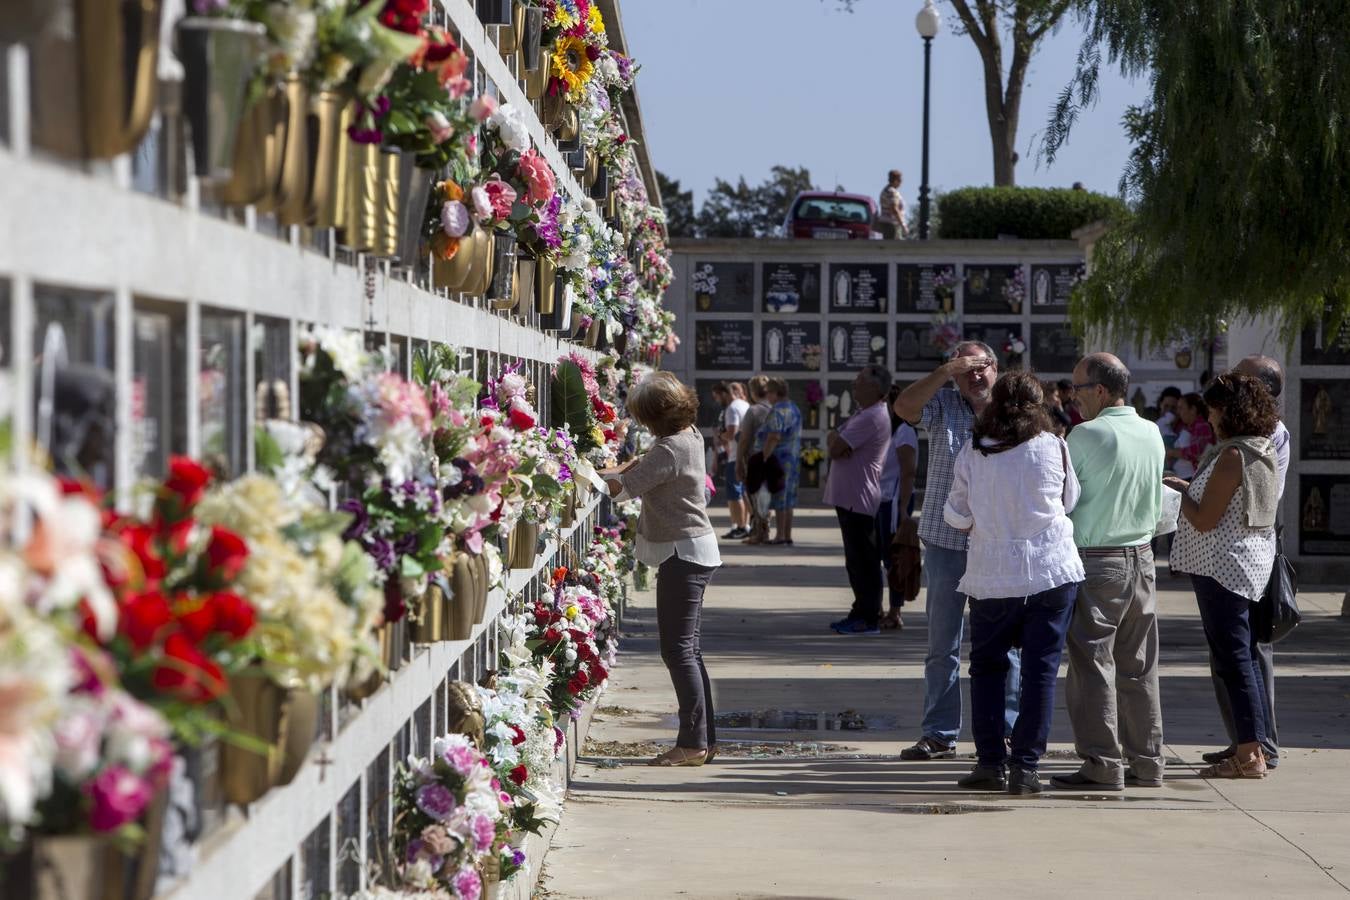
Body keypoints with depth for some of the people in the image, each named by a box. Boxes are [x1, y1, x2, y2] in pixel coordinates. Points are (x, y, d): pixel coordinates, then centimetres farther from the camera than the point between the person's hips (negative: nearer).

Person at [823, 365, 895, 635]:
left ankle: (868, 618, -4)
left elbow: (836, 449, -20)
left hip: (859, 499, -11)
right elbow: (833, 441, 14)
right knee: (857, 560, 15)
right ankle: (861, 612, 22)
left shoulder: (872, 418, -17)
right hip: (849, 498, 11)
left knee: (863, 560, -7)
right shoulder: (863, 414, 18)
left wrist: (835, 440, 2)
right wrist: (835, 438, -9)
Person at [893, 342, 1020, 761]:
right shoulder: (942, 405, 3)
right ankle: (939, 735, 13)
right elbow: (904, 407, -17)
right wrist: (945, 372, -24)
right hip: (945, 542, 1)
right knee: (942, 644, 7)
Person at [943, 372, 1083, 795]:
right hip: (1053, 570, -1)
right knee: (1040, 669, 3)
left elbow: (956, 515, 5)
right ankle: (1025, 766, 0)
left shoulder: (973, 451, -1)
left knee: (987, 666, 14)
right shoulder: (1053, 447, -2)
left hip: (991, 575, 1)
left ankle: (991, 761, 11)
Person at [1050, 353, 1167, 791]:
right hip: (1142, 556, 7)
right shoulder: (1152, 433, 6)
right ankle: (1146, 762, 15)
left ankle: (1103, 765, -4)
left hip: (1095, 560, -7)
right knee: (1137, 665, 11)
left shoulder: (1086, 435, -14)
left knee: (1093, 661, -3)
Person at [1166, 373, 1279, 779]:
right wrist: (1192, 488, 15)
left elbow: (1205, 520, -19)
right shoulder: (1266, 454, 11)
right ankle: (1253, 749, 17)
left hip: (1222, 565, -10)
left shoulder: (1232, 457, -18)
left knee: (1232, 658, -6)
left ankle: (1250, 754, -6)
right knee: (1239, 657, 14)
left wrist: (1181, 492, -3)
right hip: (1252, 561, 10)